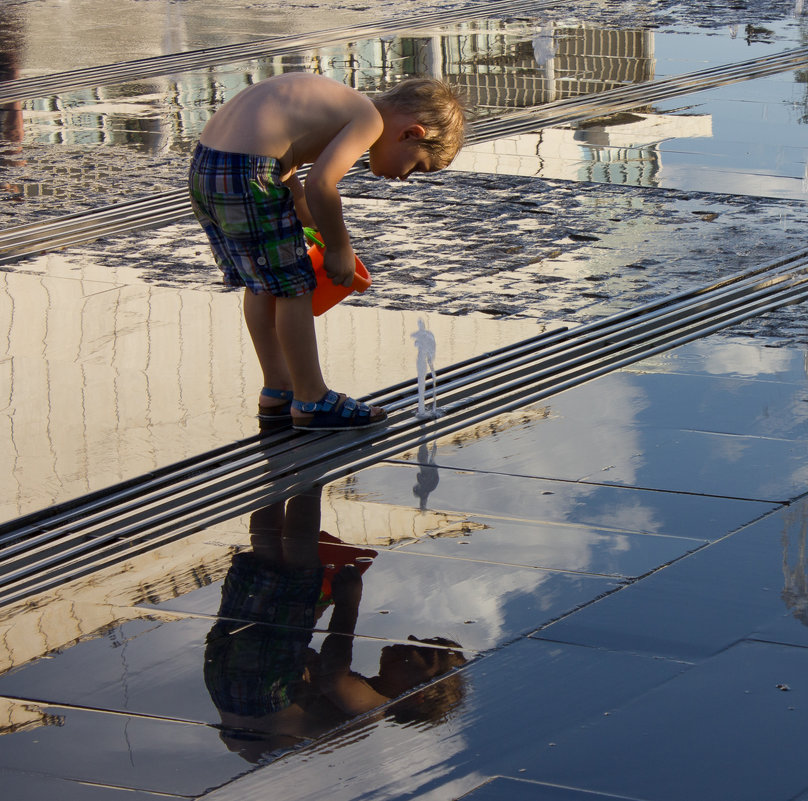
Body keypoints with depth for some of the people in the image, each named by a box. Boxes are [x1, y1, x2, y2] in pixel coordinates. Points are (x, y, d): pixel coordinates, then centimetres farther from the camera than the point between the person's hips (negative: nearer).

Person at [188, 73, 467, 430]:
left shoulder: (342, 101, 20)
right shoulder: (370, 120, -8)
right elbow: (319, 184, -18)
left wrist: (316, 226, 26)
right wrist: (339, 249, -4)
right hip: (247, 176, -10)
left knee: (264, 283, 22)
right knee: (292, 286, 4)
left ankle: (277, 390, 33)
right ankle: (311, 401, 14)